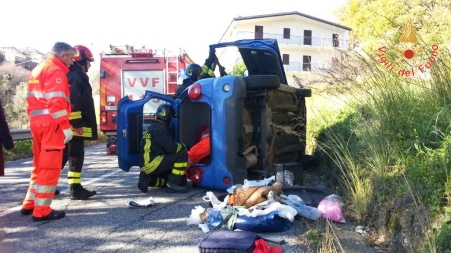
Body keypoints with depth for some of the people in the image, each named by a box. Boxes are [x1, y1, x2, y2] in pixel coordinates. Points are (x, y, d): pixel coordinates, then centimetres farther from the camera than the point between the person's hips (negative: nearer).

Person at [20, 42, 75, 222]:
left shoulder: (38, 70, 20)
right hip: (51, 124, -10)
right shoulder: (55, 72, -10)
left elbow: (34, 99, 19)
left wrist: (35, 119, 19)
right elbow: (56, 102, -20)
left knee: (40, 165, 18)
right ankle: (42, 210, -1)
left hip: (37, 122, 10)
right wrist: (65, 126, -19)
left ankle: (29, 204, 23)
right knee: (50, 167, -5)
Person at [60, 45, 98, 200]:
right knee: (76, 156, -5)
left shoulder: (76, 75, 20)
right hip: (73, 125, -10)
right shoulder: (75, 76, -14)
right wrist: (77, 123, -24)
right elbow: (72, 102, -23)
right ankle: (75, 189, 0)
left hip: (70, 125, 10)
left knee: (63, 155, 15)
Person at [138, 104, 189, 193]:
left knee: (171, 175, 28)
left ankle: (147, 179, 12)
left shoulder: (153, 127, 20)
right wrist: (183, 146, -1)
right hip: (151, 163, -11)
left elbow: (166, 147, 24)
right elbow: (171, 148, -20)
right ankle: (173, 184, -14)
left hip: (147, 164, 11)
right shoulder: (159, 128, -13)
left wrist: (179, 146, 14)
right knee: (182, 154, -16)